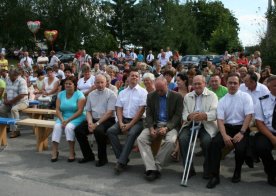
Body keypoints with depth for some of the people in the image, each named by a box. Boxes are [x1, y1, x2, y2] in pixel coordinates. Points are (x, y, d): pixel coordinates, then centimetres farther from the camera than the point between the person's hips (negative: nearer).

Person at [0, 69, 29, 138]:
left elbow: (22, 95, -22)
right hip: (10, 102, 8)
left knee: (14, 109, -34)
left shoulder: (21, 81, -14)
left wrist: (10, 101, -18)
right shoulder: (8, 80, 11)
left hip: (21, 102, -8)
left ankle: (15, 130, -29)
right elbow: (6, 92, 18)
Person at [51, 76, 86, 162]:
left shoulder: (79, 95, -4)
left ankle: (72, 153, -20)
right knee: (57, 126, -25)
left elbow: (80, 111, -12)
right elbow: (58, 109, 4)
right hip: (63, 117, 4)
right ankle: (54, 152, -20)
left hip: (77, 118, -4)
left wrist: (68, 120, -18)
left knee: (69, 127, -32)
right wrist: (62, 120, -14)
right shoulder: (61, 94, 11)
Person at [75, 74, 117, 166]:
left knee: (98, 130, -35)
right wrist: (90, 122, -8)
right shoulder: (91, 94, 13)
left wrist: (97, 124, -18)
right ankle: (88, 155, 7)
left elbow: (109, 112, -12)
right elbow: (88, 111, 12)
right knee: (78, 130, -12)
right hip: (93, 119, 6)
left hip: (107, 120, -6)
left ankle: (102, 158, -13)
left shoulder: (111, 94, -5)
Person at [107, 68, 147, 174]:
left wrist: (130, 124, -14)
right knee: (110, 131, -20)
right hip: (124, 119, 5)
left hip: (137, 121, -4)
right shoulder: (122, 93, 15)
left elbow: (141, 111, -8)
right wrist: (121, 123, -8)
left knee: (131, 133, -33)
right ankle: (122, 157, -16)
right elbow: (119, 109, 9)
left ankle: (121, 162, -30)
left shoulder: (143, 92, 0)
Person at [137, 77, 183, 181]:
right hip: (154, 124, 3)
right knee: (141, 138, -24)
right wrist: (151, 128, -14)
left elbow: (178, 115, -5)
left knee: (170, 141, -34)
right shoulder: (151, 96, 7)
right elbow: (149, 114, 5)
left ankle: (156, 167, -21)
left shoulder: (177, 97, -1)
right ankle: (151, 168, -28)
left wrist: (167, 128, -20)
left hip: (170, 125, -2)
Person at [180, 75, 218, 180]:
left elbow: (215, 113, -10)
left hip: (207, 125, -3)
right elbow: (184, 114, 5)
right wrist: (189, 116, -20)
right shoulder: (187, 96, 15)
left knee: (207, 140, -31)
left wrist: (204, 115, -32)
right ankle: (189, 168, -9)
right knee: (183, 139, -25)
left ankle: (207, 169, -6)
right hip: (191, 124, 3)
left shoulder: (212, 95, 5)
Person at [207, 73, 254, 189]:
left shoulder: (245, 97, 1)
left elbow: (249, 116, -7)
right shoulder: (222, 101, 7)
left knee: (240, 148, -29)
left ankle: (237, 172, 3)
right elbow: (220, 119, -1)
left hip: (242, 127, -2)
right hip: (227, 127, 2)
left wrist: (241, 133, -18)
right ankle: (215, 176, -18)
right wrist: (224, 135, -18)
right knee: (215, 143, -25)